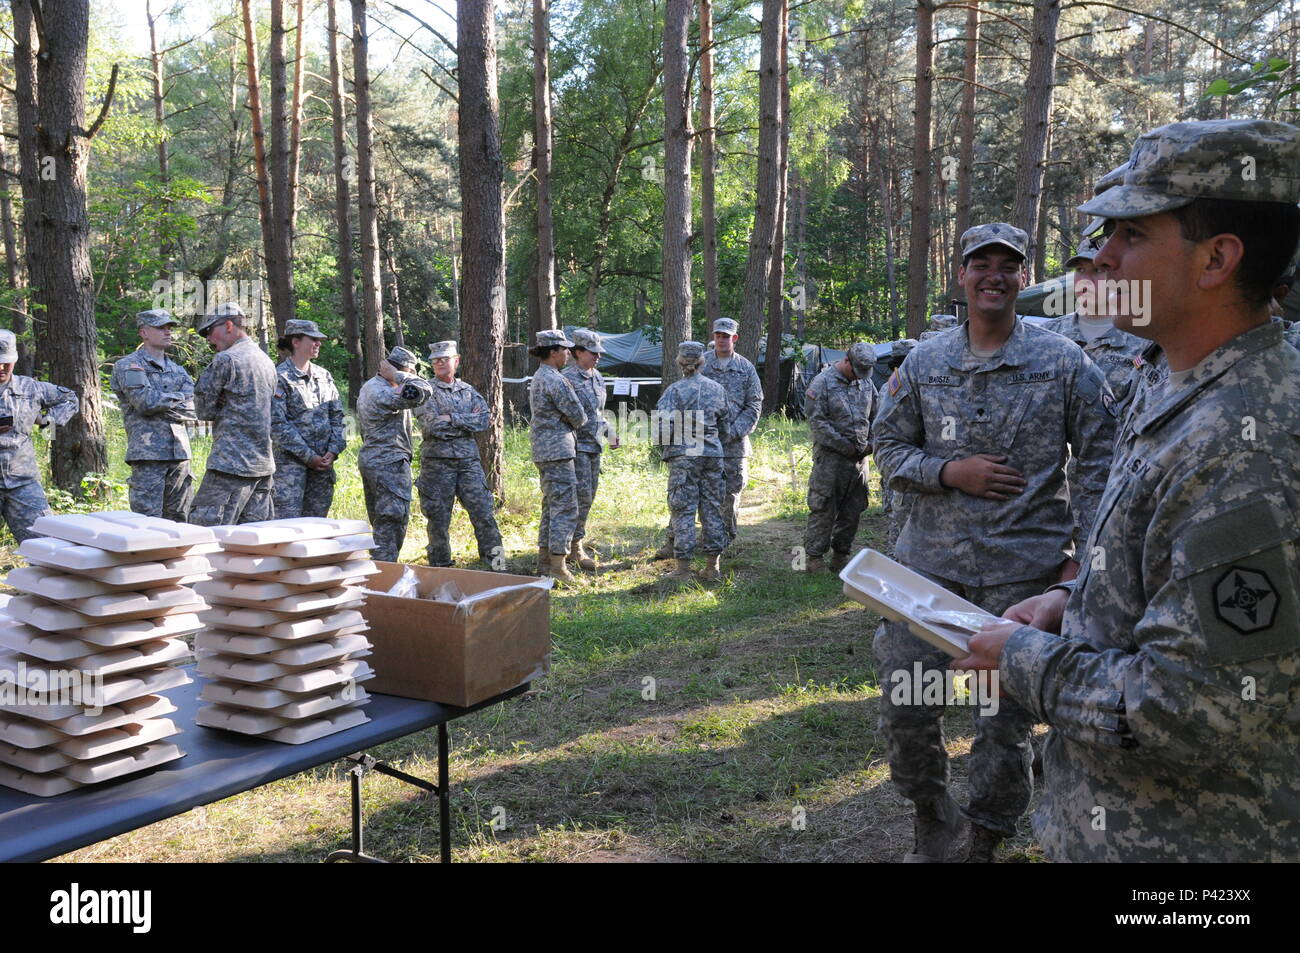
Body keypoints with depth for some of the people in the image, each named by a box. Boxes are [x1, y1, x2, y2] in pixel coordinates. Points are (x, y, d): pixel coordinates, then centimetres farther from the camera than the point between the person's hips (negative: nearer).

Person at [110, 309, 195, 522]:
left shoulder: (177, 370, 18)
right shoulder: (127, 366, 1)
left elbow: (191, 408, 3)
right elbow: (146, 401, -14)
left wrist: (161, 402, -9)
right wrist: (176, 397, -1)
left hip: (179, 453, 6)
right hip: (147, 453, -6)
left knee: (179, 519, 9)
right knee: (147, 519, -7)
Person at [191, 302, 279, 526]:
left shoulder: (226, 360, -9)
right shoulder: (267, 361, 16)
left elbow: (203, 409, -4)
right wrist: (227, 407, 10)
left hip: (231, 463, -8)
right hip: (264, 464, 8)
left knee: (204, 529, -6)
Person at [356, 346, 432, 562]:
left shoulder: (369, 386, 14)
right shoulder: (383, 393, -20)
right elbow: (423, 391, -31)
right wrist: (398, 376, -15)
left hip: (369, 459, 10)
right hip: (389, 463, -10)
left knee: (380, 521, 17)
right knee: (394, 520, -5)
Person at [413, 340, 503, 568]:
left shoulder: (468, 391, 13)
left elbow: (484, 420, -3)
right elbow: (432, 426, -14)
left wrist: (450, 418, -11)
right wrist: (467, 421, -7)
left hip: (468, 461, 3)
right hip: (437, 462, -3)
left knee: (483, 512, -1)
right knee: (439, 518, 4)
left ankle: (496, 564, 6)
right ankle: (440, 567, 15)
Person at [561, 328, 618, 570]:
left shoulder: (597, 377, 15)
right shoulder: (567, 378, -12)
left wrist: (609, 432, 16)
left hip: (594, 445, 9)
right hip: (577, 445, -9)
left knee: (588, 495, 11)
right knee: (581, 496, -10)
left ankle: (576, 543, 21)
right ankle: (576, 548, -3)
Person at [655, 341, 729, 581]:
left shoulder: (675, 390, -9)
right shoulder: (717, 388, 6)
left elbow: (662, 424, -15)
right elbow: (724, 423, 13)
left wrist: (664, 449, 1)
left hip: (683, 455, -4)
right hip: (713, 454, 4)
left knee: (683, 510, 0)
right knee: (712, 508, 10)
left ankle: (683, 567, 2)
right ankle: (713, 566, 14)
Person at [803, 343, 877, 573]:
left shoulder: (867, 384, 13)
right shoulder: (822, 383, -6)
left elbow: (875, 417, 21)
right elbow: (817, 421, -12)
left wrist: (871, 443, 4)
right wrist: (845, 446, -14)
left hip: (859, 458, 6)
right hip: (830, 457, -6)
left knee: (853, 510, 9)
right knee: (823, 510, -5)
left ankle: (840, 555, 20)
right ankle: (814, 558, 2)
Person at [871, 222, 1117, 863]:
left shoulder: (1063, 363, 1)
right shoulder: (924, 361, 6)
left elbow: (1101, 458, 3)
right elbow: (887, 447, 9)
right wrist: (949, 473, -9)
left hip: (1025, 569, -2)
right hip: (929, 562, 2)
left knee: (1005, 715, 7)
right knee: (904, 704, 5)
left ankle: (986, 840, 28)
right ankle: (932, 818, 30)